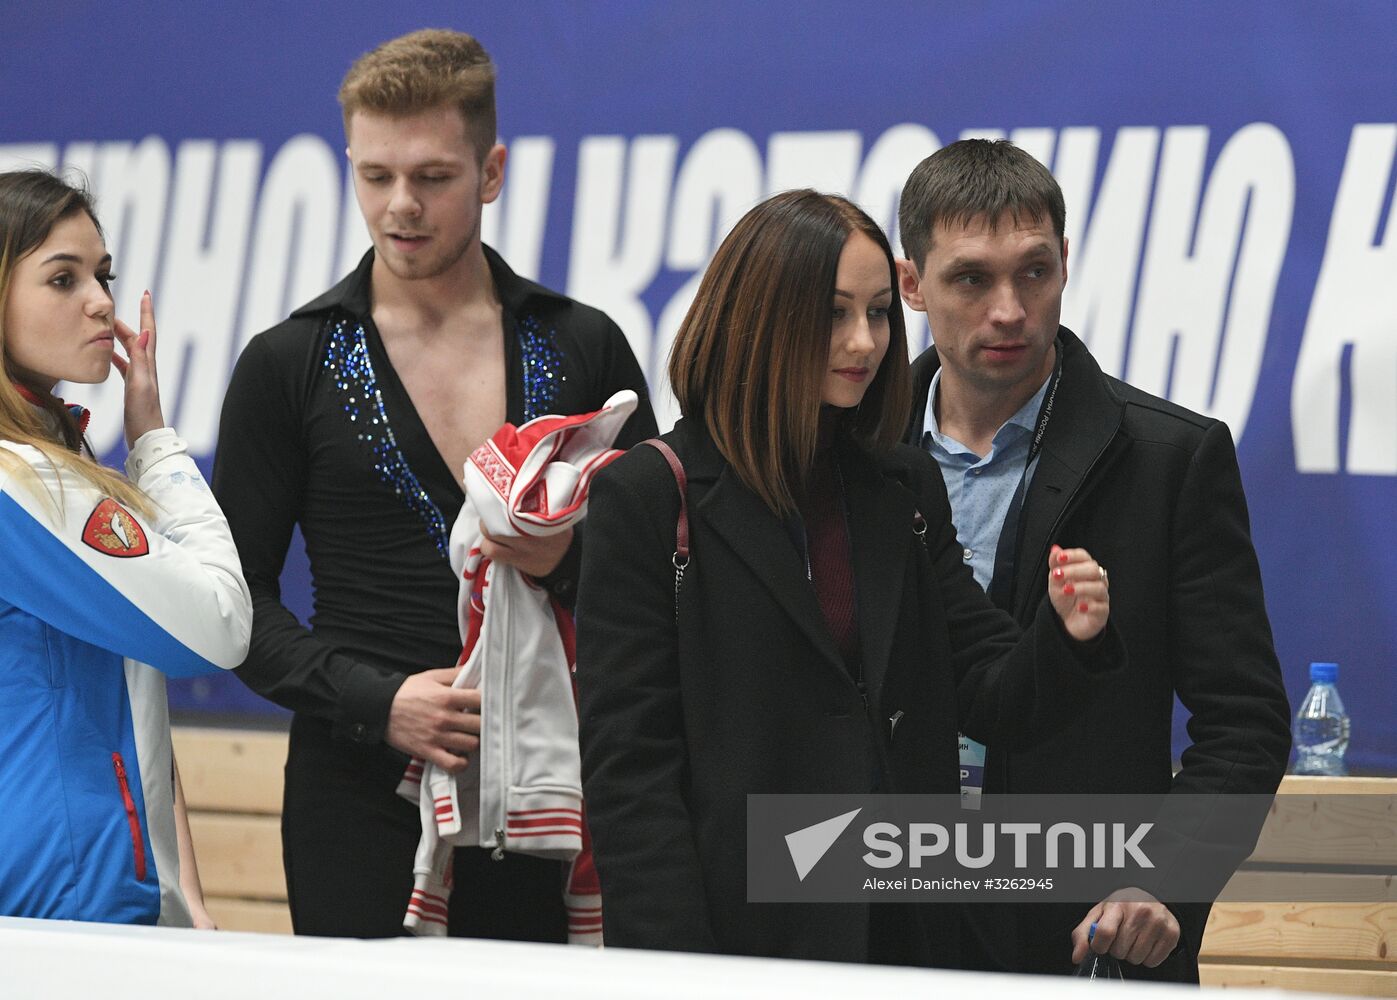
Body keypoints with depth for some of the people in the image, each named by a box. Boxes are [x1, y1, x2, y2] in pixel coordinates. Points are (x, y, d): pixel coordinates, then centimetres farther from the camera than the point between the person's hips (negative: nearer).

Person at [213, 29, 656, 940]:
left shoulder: (584, 349, 8)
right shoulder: (288, 365, 4)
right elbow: (235, 596, 2)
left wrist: (570, 563, -11)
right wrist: (374, 702, -12)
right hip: (361, 791, -1)